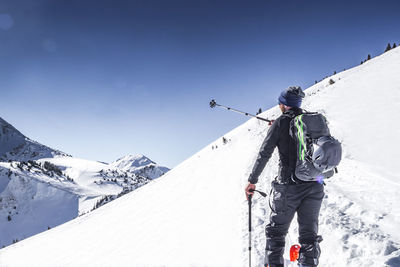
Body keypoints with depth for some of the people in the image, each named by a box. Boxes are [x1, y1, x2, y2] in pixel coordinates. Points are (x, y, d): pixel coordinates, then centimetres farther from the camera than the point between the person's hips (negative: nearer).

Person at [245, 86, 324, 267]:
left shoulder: (281, 123, -7)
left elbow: (264, 154, -8)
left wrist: (252, 181, 0)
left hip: (289, 186, -4)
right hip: (314, 186, 4)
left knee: (276, 232, 13)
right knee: (309, 235, 13)